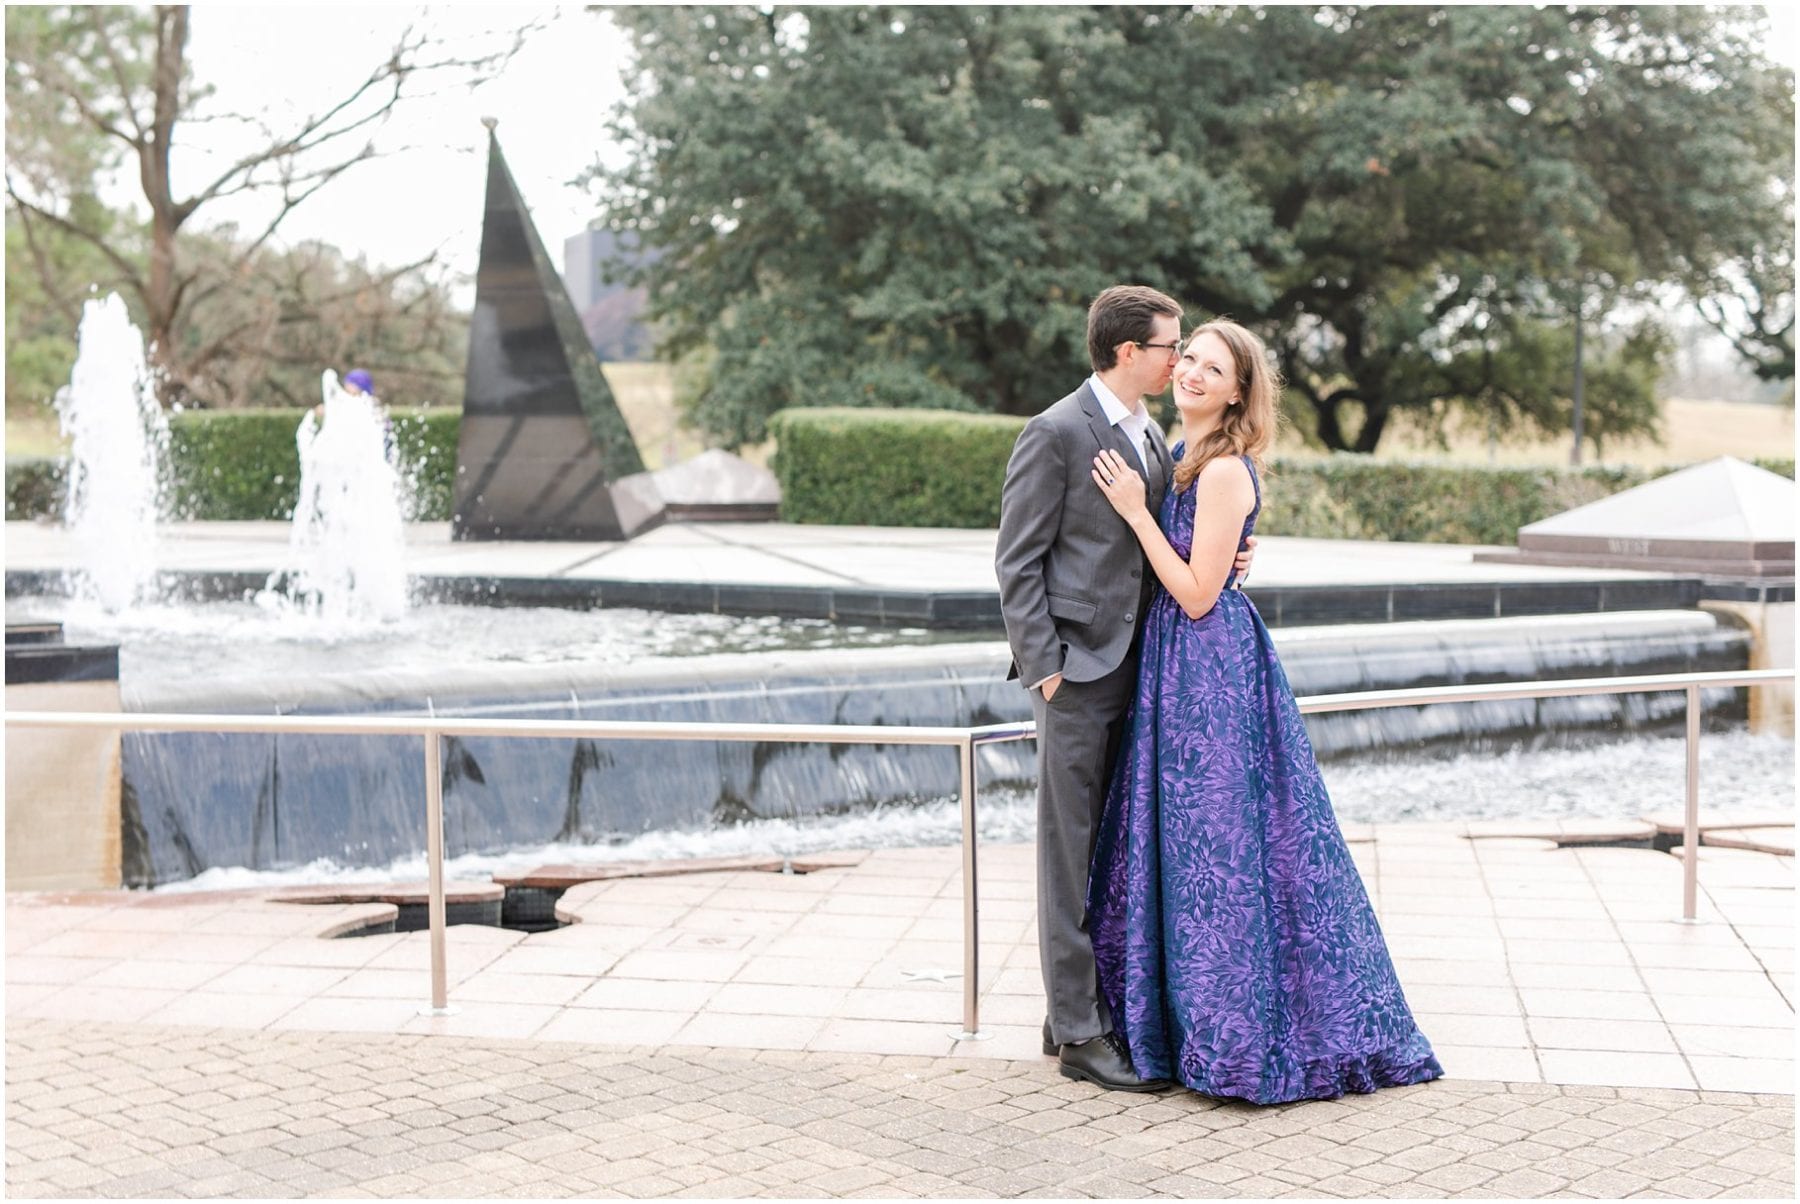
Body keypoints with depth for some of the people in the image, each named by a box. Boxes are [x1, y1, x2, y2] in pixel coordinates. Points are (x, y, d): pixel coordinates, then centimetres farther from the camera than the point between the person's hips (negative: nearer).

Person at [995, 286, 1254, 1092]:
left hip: (1134, 668, 8)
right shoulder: (1057, 433, -11)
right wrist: (1044, 665, -15)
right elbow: (1017, 562, -11)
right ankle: (1077, 1034, 4)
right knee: (1070, 851, -2)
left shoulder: (1151, 436, 15)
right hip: (1076, 671, -8)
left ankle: (1084, 1009, 23)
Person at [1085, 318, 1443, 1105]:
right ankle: (1187, 1016, 25)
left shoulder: (1225, 471, -16)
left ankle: (1238, 1037, 7)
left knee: (1217, 840, -3)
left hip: (1212, 670, -10)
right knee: (1186, 840, 14)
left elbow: (1196, 593, -19)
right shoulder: (1181, 459, 12)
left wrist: (1136, 511, -17)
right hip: (1183, 665, 10)